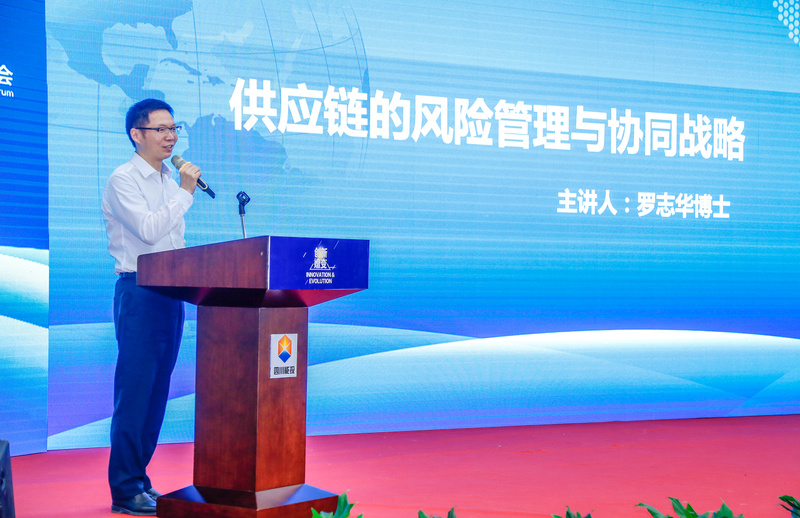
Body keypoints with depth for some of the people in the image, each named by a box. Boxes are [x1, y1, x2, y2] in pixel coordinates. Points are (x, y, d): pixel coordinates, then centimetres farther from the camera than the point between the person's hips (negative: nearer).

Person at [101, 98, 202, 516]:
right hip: (139, 292, -8)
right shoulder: (123, 180, -6)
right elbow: (148, 230, -18)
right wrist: (186, 192, -13)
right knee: (134, 390, -7)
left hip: (172, 292, 8)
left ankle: (139, 478, 17)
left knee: (157, 391, 9)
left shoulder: (169, 181, 18)